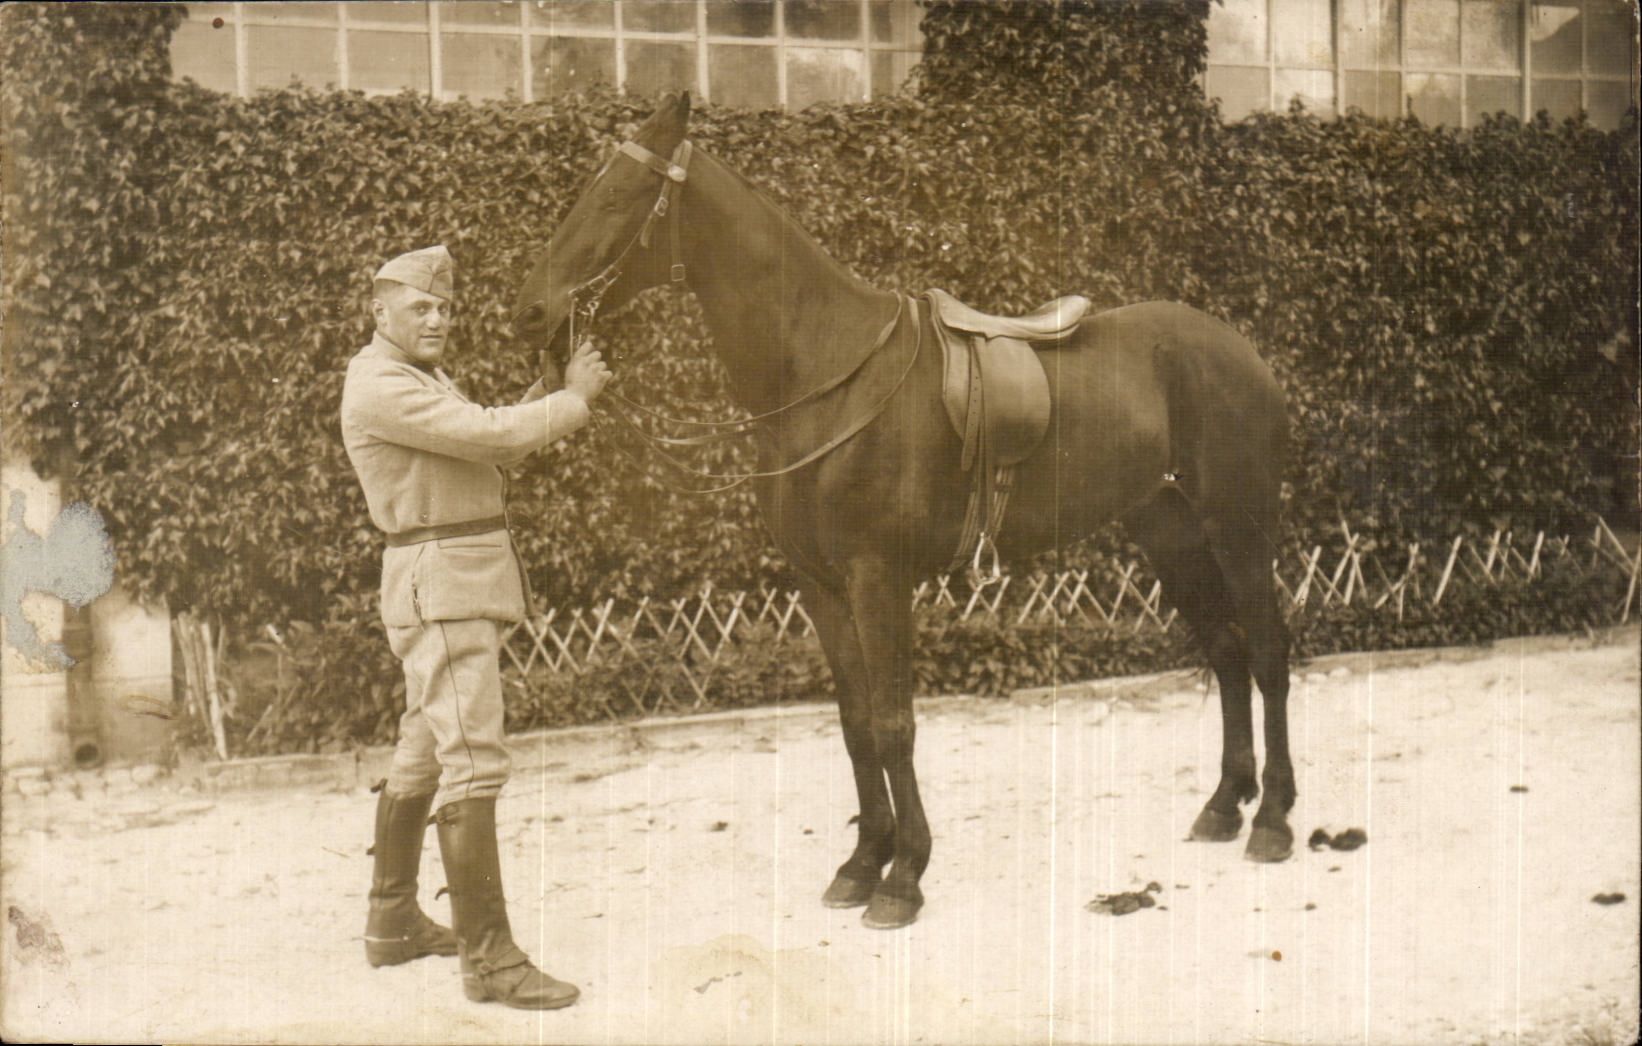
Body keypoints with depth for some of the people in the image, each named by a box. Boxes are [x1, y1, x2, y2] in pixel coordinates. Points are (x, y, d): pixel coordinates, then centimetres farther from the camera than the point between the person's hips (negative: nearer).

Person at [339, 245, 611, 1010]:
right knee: (473, 764, -14)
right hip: (440, 587, -11)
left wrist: (541, 402, 4)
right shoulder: (380, 387, -14)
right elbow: (490, 436, -22)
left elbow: (485, 453, 19)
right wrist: (574, 397, -9)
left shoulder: (421, 381, 20)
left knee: (422, 757, 17)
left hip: (465, 585, 11)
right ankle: (488, 956, -13)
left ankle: (392, 923, 28)